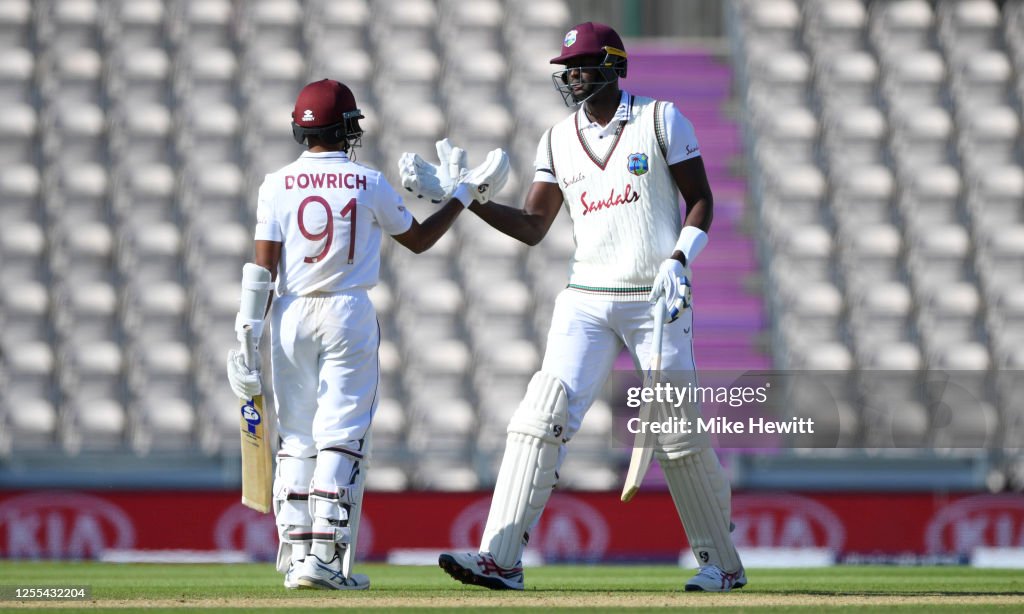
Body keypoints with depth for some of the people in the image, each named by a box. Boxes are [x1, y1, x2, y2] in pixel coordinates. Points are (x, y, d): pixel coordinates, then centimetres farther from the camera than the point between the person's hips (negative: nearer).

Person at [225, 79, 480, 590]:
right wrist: (462, 197, 24)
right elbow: (419, 239, 11)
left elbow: (263, 269, -4)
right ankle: (324, 556, -11)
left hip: (291, 317, 2)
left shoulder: (278, 185, 0)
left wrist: (249, 334, -2)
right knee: (340, 436, -3)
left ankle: (295, 552, 7)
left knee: (295, 438, 10)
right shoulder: (368, 184, -3)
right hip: (349, 316, -2)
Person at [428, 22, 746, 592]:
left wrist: (679, 259, -17)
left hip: (657, 300, -3)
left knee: (681, 434, -2)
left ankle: (724, 563, 13)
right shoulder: (559, 140, 10)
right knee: (543, 416, -12)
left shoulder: (661, 119, -1)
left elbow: (701, 201, -1)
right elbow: (532, 227, 9)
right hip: (586, 303, 3)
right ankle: (501, 559, -18)